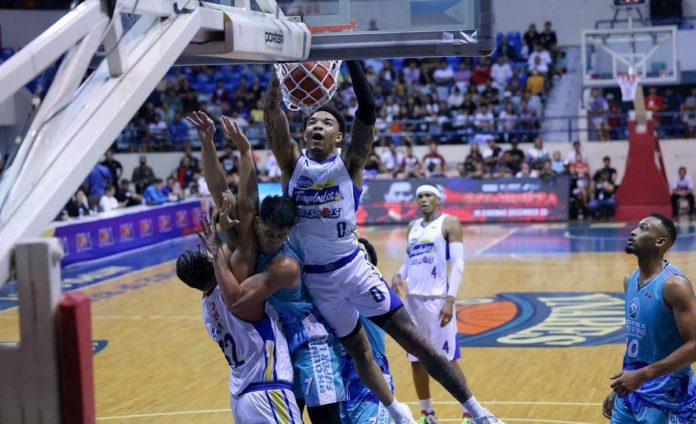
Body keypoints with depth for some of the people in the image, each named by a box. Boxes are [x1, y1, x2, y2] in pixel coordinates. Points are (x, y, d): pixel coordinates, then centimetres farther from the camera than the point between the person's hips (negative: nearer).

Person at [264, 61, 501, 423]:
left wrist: (351, 59, -26)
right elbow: (271, 112, -14)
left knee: (413, 340, -2)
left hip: (353, 268, -2)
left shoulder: (349, 164, -4)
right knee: (357, 350, 16)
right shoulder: (292, 164, 0)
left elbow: (367, 112, -18)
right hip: (315, 279, 2)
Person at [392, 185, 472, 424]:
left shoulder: (449, 223, -2)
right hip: (413, 299, 6)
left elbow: (458, 263, -10)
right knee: (416, 360, 9)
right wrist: (399, 275, -2)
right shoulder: (412, 226, 16)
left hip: (437, 299, -6)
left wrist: (450, 299, -20)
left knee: (448, 360, -5)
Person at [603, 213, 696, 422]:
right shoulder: (630, 280, 7)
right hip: (632, 392, 8)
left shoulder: (674, 284, -18)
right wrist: (619, 387, 18)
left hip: (666, 397, -8)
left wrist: (642, 375, -26)